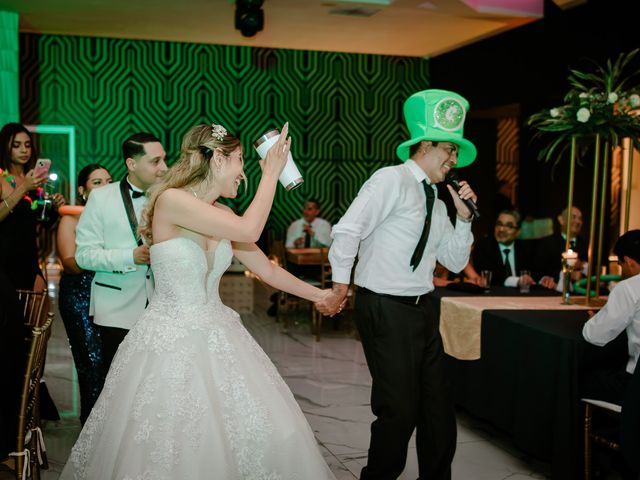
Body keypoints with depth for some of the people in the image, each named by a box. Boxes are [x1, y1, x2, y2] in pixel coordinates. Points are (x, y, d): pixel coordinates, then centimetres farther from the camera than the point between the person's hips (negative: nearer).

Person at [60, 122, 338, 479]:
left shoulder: (223, 215, 7)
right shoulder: (171, 200, -16)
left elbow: (267, 268, 16)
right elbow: (248, 230, -23)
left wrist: (316, 294, 21)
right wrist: (271, 174, -13)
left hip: (217, 337, 7)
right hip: (171, 341, -7)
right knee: (172, 447, 0)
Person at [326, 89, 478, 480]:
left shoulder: (436, 202, 14)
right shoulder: (393, 180, -11)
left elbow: (456, 262, 18)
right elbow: (348, 230, -17)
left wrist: (465, 217, 6)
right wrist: (341, 285, -12)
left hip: (421, 311, 9)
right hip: (386, 311, -8)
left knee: (439, 408, 13)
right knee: (400, 410, -3)